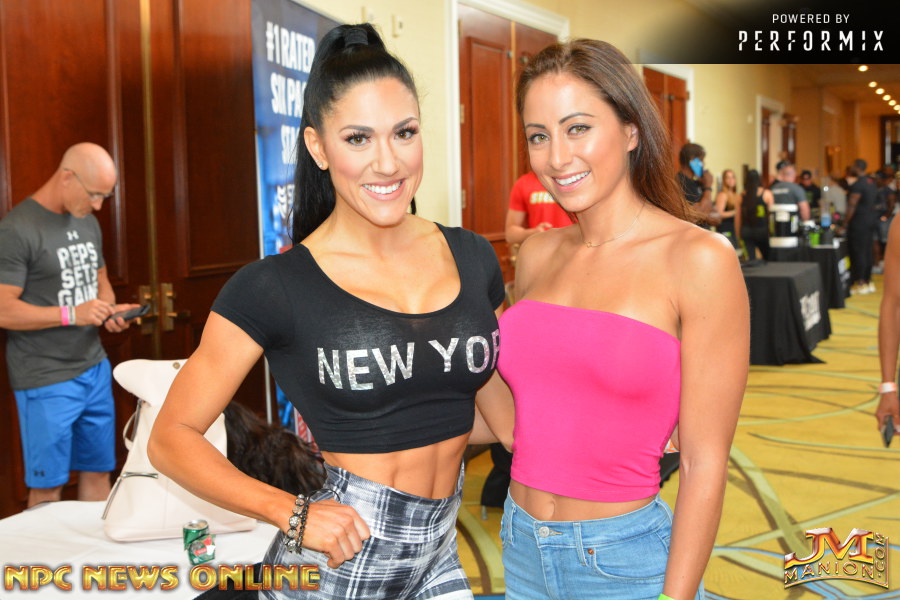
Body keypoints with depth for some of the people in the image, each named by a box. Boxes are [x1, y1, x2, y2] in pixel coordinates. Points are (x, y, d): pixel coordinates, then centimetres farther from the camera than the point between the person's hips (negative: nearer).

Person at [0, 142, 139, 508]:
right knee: (47, 489, 2)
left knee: (98, 472, 12)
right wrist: (72, 315, -24)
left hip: (94, 369, 7)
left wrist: (110, 310, 1)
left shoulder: (88, 222, 11)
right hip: (46, 381, -7)